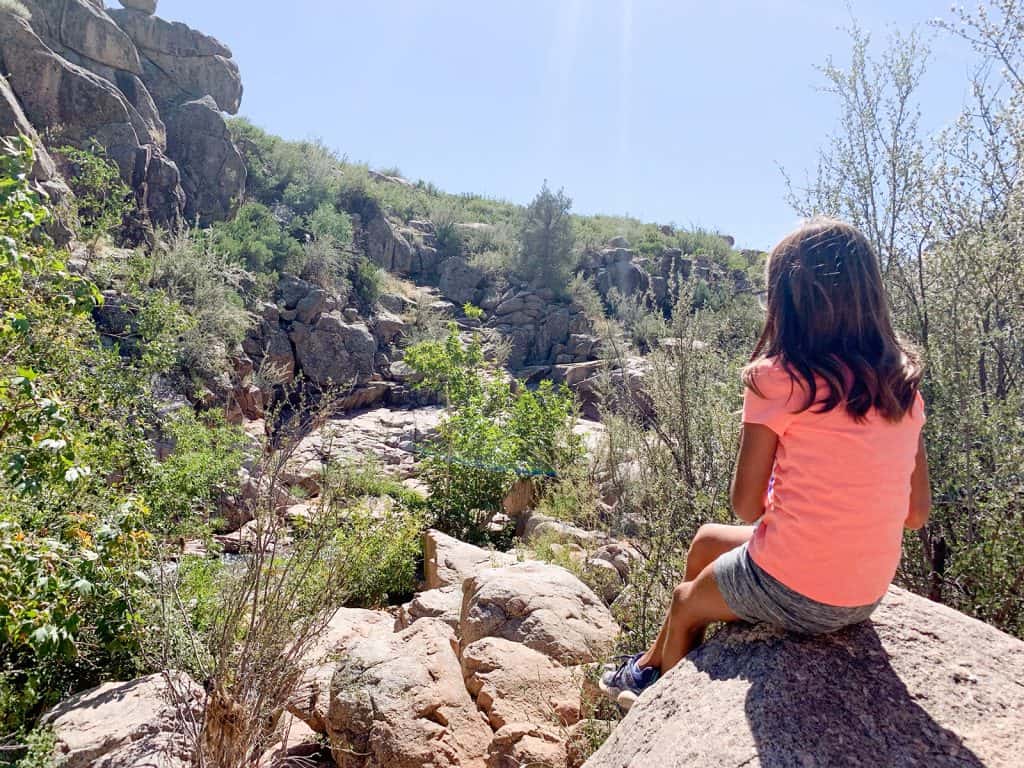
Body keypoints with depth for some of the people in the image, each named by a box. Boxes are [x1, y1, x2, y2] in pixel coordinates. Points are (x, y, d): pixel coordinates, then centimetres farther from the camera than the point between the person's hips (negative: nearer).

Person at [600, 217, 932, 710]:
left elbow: (746, 504, -12)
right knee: (707, 541, 27)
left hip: (790, 592, -6)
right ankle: (651, 665, 45)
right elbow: (916, 512, 5)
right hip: (868, 595, 7)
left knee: (686, 602, 24)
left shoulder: (778, 378, -18)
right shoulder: (900, 383, 0)